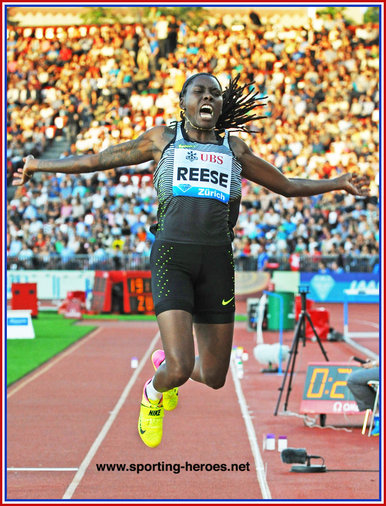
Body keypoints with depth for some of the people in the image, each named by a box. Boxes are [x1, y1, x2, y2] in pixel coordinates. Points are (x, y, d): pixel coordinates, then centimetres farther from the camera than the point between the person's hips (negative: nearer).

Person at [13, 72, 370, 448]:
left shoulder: (234, 149, 18)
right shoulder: (162, 139, 11)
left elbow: (287, 186, 27)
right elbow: (96, 160, 18)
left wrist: (338, 183, 18)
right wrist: (38, 165, 19)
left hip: (217, 259, 3)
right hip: (172, 256, -3)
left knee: (214, 377, 6)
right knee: (180, 369, -18)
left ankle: (164, 359, 41)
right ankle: (153, 394, 21)